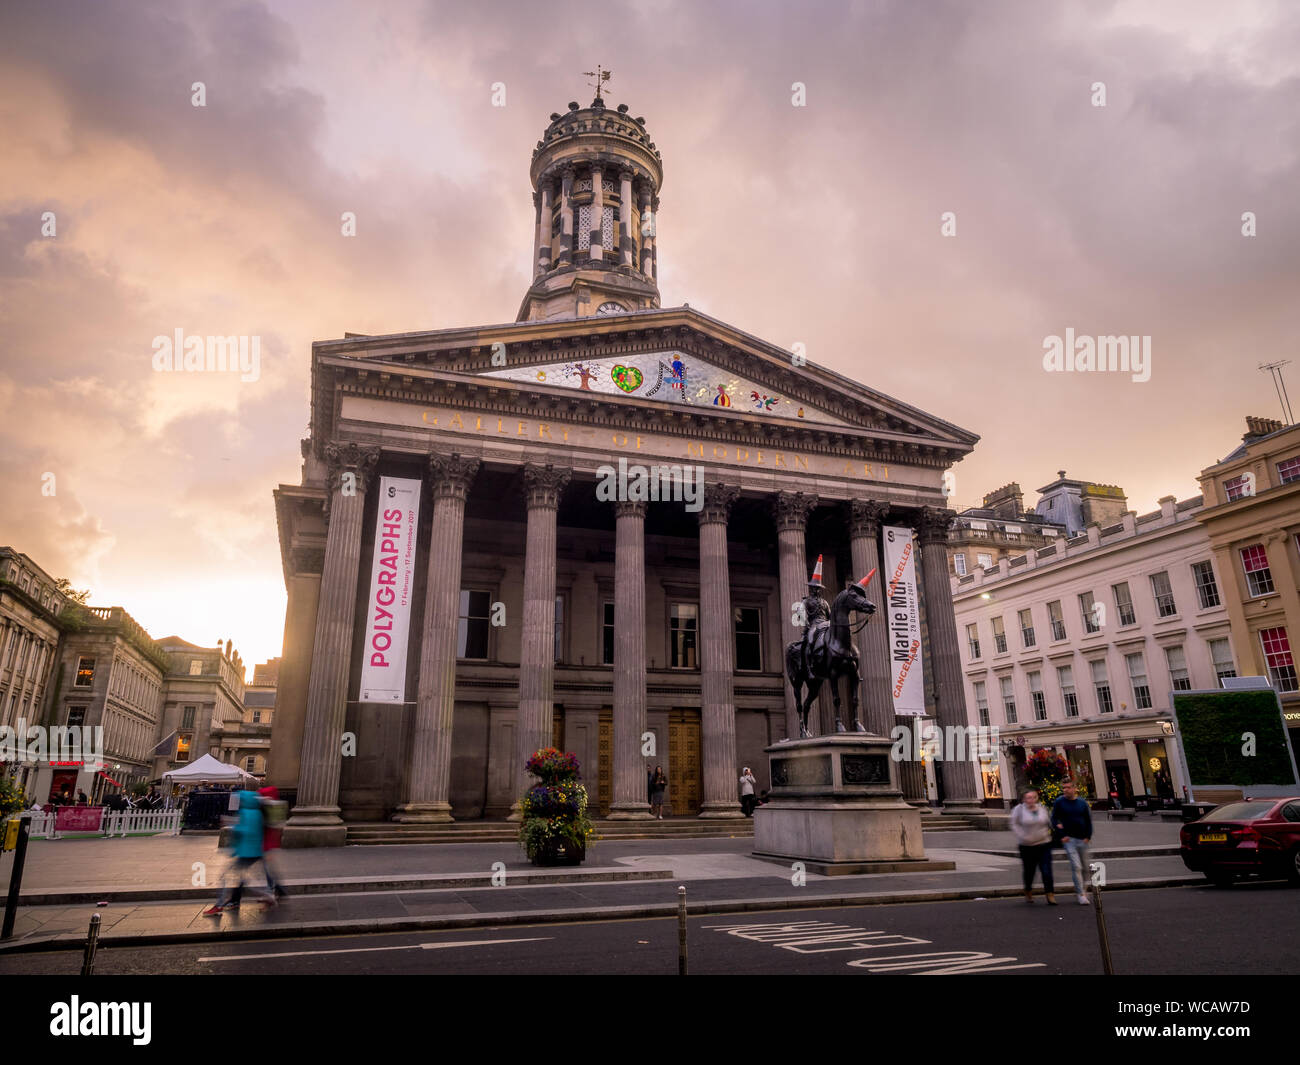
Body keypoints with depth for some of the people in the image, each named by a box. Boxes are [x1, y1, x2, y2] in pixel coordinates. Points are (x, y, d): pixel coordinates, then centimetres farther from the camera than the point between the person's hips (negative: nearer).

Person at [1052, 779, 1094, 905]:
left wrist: (1088, 836, -2)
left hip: (1082, 839, 3)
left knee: (1085, 866, 12)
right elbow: (1054, 819, -3)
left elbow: (1088, 820, 8)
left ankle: (1083, 889, 31)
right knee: (1076, 866, -11)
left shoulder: (1082, 802, 4)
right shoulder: (1059, 802, -4)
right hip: (1069, 839, -3)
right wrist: (1062, 835, -11)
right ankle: (1081, 895, -5)